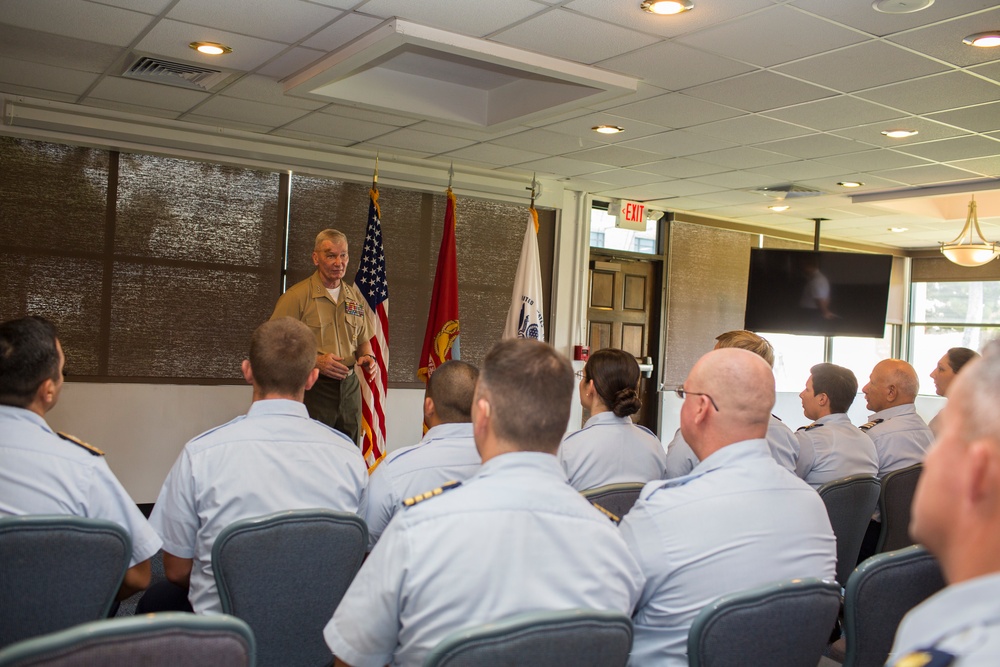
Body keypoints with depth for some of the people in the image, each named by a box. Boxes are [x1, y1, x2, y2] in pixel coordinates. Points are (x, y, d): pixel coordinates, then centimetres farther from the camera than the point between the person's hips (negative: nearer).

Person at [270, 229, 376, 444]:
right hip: (312, 388, -5)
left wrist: (368, 358, 0)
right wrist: (316, 360, -19)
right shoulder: (296, 296, -5)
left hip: (349, 388, 5)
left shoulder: (356, 297, 12)